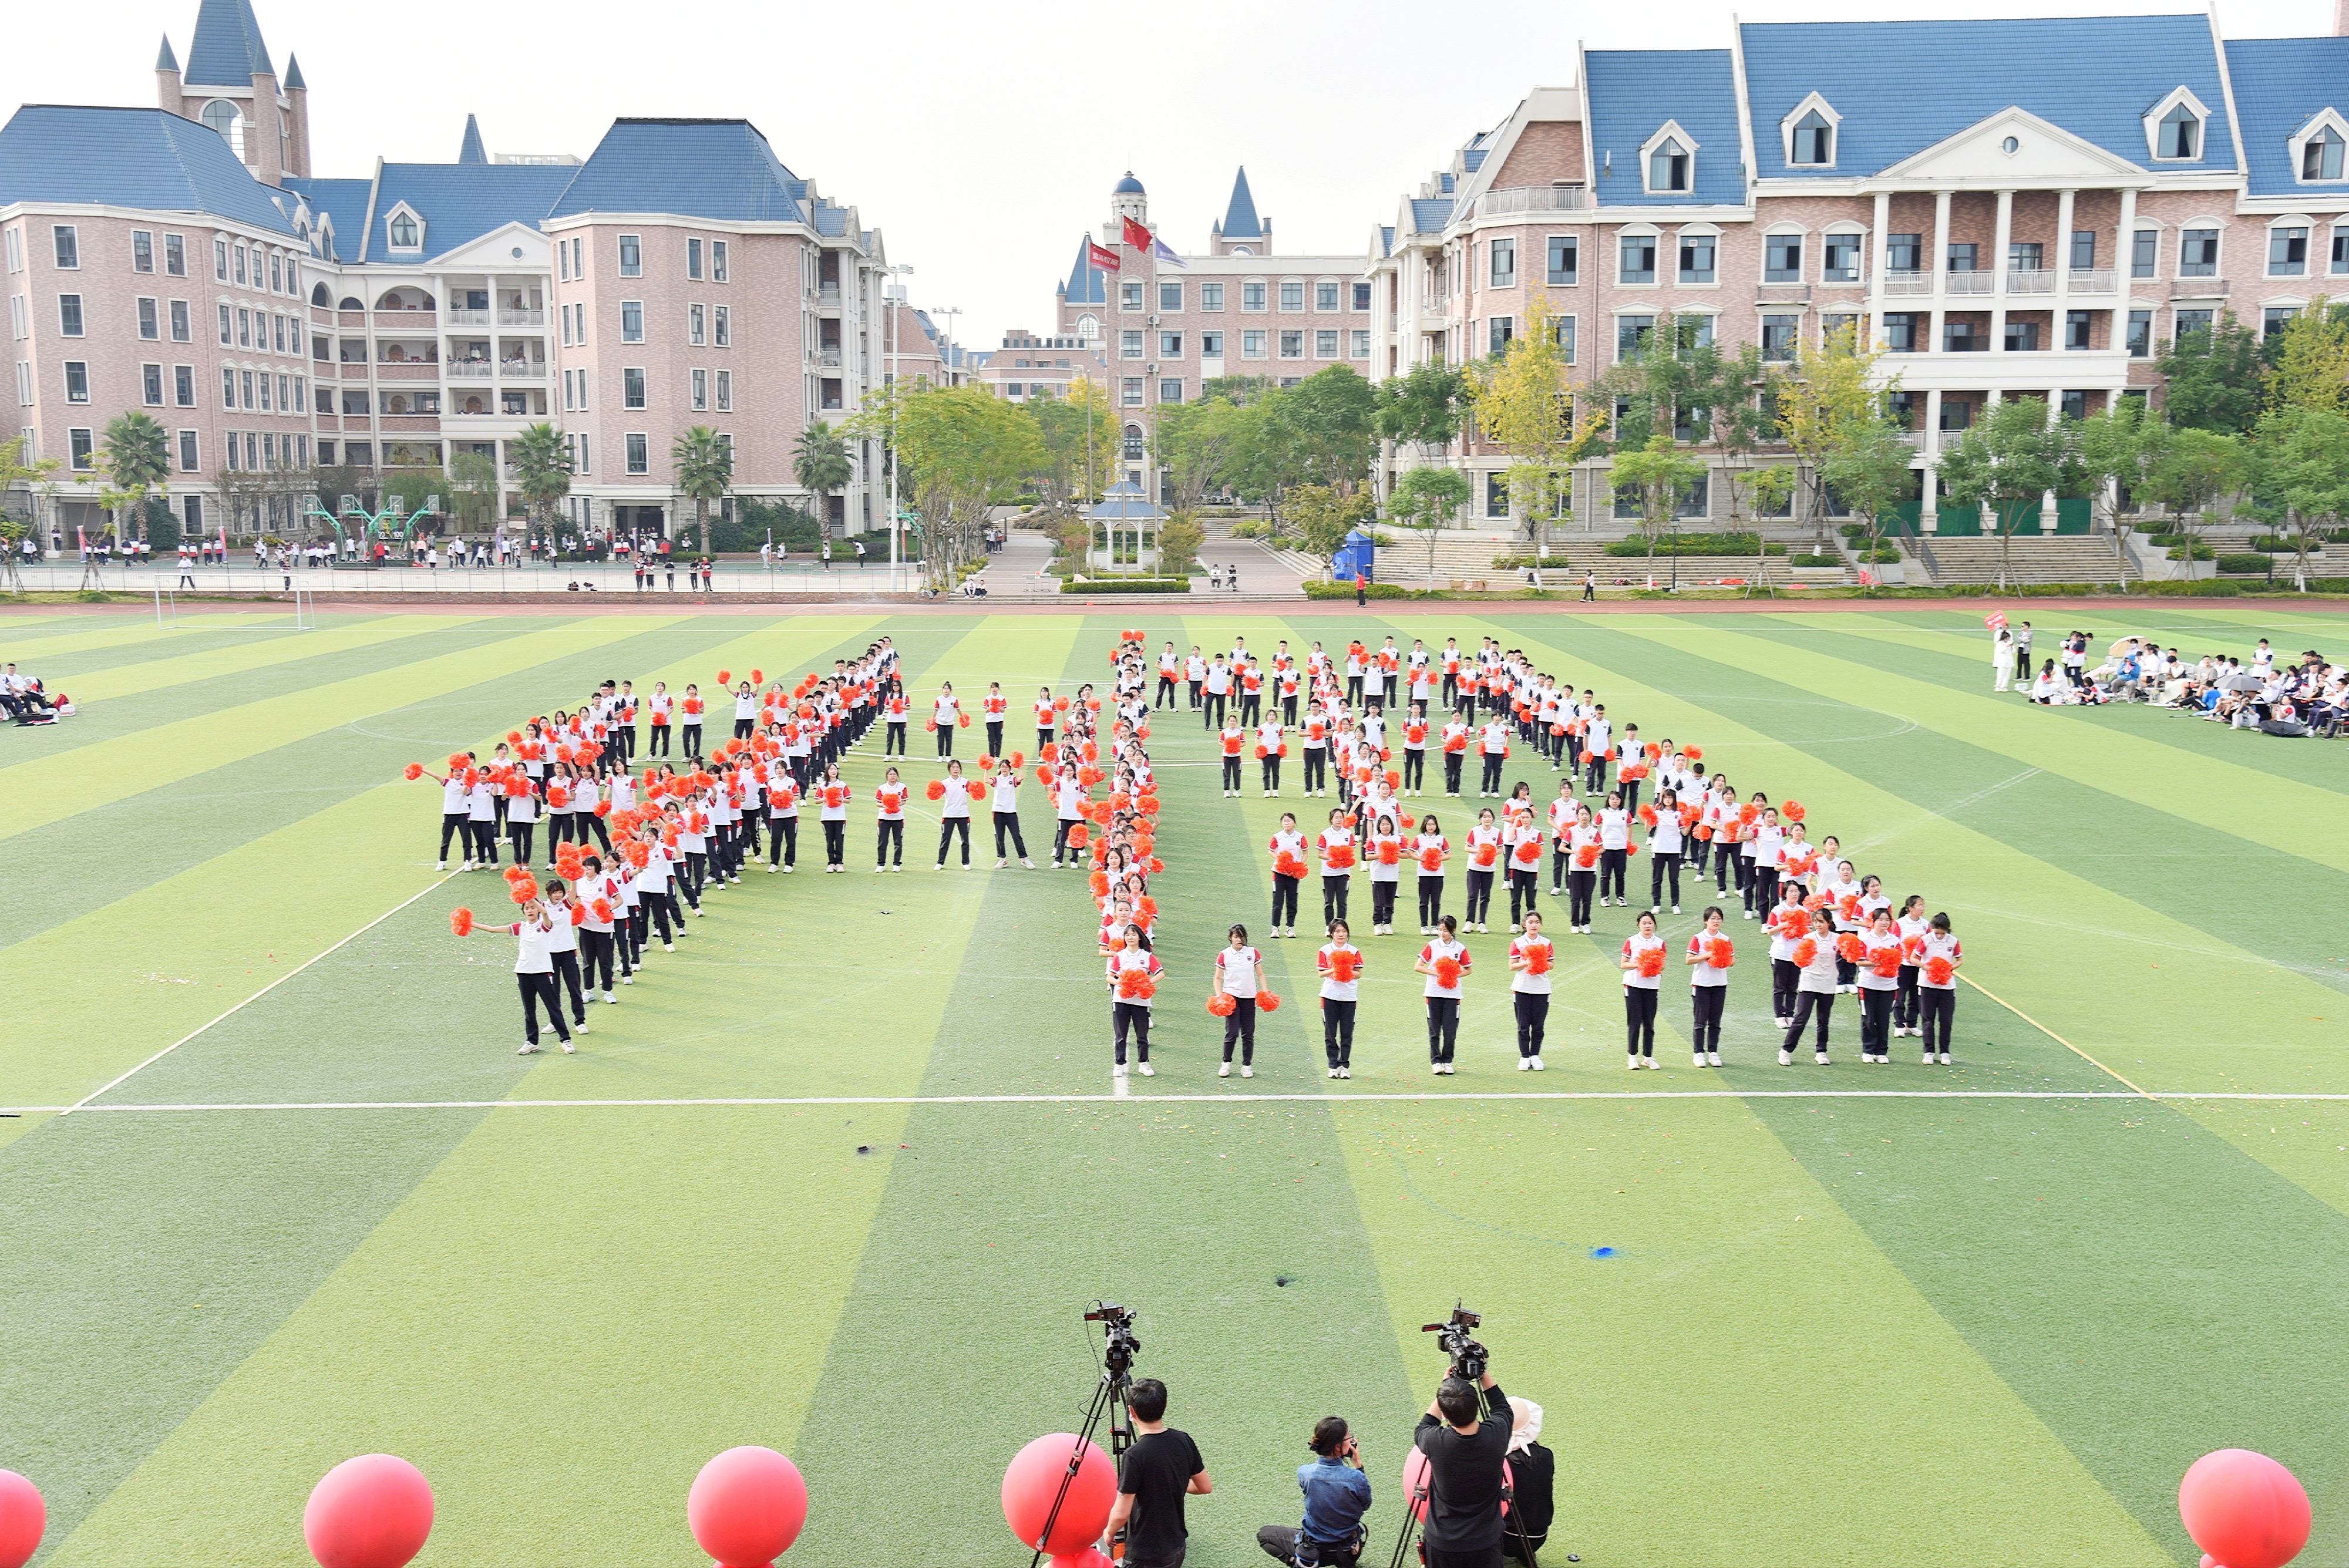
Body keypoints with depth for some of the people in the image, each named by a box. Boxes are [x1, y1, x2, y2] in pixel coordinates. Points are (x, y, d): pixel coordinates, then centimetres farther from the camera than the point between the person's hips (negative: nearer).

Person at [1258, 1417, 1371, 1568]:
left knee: (1264, 1534, 20)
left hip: (1314, 1551, -2)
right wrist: (1358, 1464, -6)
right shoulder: (1356, 1478, -26)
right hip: (1349, 1551, 2)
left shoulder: (1304, 1473, -21)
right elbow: (1365, 1506, -5)